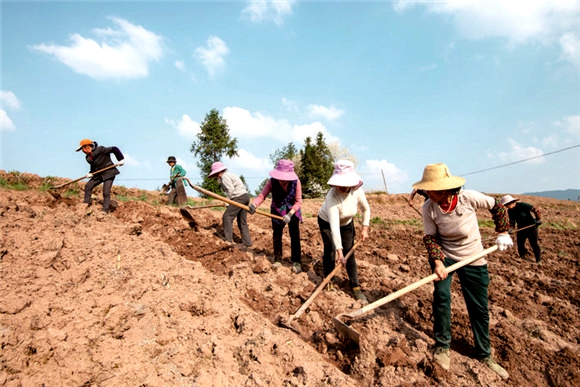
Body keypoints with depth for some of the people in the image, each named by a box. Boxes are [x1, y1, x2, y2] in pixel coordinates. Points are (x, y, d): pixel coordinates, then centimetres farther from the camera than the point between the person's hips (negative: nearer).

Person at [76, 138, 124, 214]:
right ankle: (87, 202, 18)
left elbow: (114, 149, -15)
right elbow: (93, 166, 20)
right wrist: (91, 173, 1)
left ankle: (105, 210, -9)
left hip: (109, 173, -8)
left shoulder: (100, 150, -15)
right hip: (99, 174, 8)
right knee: (88, 186, 2)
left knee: (106, 192, -12)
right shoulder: (88, 157, 9)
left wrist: (121, 159, -16)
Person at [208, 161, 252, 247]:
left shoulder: (224, 176, -6)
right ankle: (247, 243, 15)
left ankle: (228, 240, -3)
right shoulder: (229, 175, 23)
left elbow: (231, 190, -16)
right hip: (245, 196, 10)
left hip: (239, 197, -10)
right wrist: (229, 201, 7)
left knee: (227, 217, -3)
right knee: (242, 222, 13)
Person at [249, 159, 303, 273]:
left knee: (295, 236, -3)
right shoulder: (272, 181, -22)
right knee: (276, 235, 8)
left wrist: (290, 214, -29)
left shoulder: (296, 182, -24)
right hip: (277, 211, 1)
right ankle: (277, 260, 24)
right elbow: (262, 195, -27)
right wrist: (254, 204, -47)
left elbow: (298, 201, -17)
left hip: (293, 211, -1)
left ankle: (296, 262, 9)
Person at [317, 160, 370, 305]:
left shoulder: (357, 191, -26)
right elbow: (334, 227, -43)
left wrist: (365, 228, -10)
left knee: (349, 254, -2)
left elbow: (366, 209, -5)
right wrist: (339, 250, -45)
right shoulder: (332, 197, -39)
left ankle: (356, 288, 7)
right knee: (330, 252, -9)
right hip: (327, 222, -3)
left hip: (346, 223, 3)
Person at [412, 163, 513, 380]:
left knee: (479, 308, 8)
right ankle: (442, 346, 5)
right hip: (444, 256, 0)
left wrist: (502, 233, -4)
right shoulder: (428, 208, -19)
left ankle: (485, 355, 30)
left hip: (473, 259, 1)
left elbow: (497, 207, -3)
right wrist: (437, 261, -25)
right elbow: (430, 237, -12)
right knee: (441, 296, -19)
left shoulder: (469, 197, -22)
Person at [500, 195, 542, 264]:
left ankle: (538, 259, 13)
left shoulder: (522, 205, -20)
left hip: (531, 227, -6)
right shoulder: (510, 211, 0)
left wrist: (538, 219, -24)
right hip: (521, 228, 6)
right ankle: (522, 258, 22)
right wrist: (511, 228, -14)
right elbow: (512, 220, 2)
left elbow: (536, 210, -18)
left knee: (534, 244, -2)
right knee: (520, 243, 6)